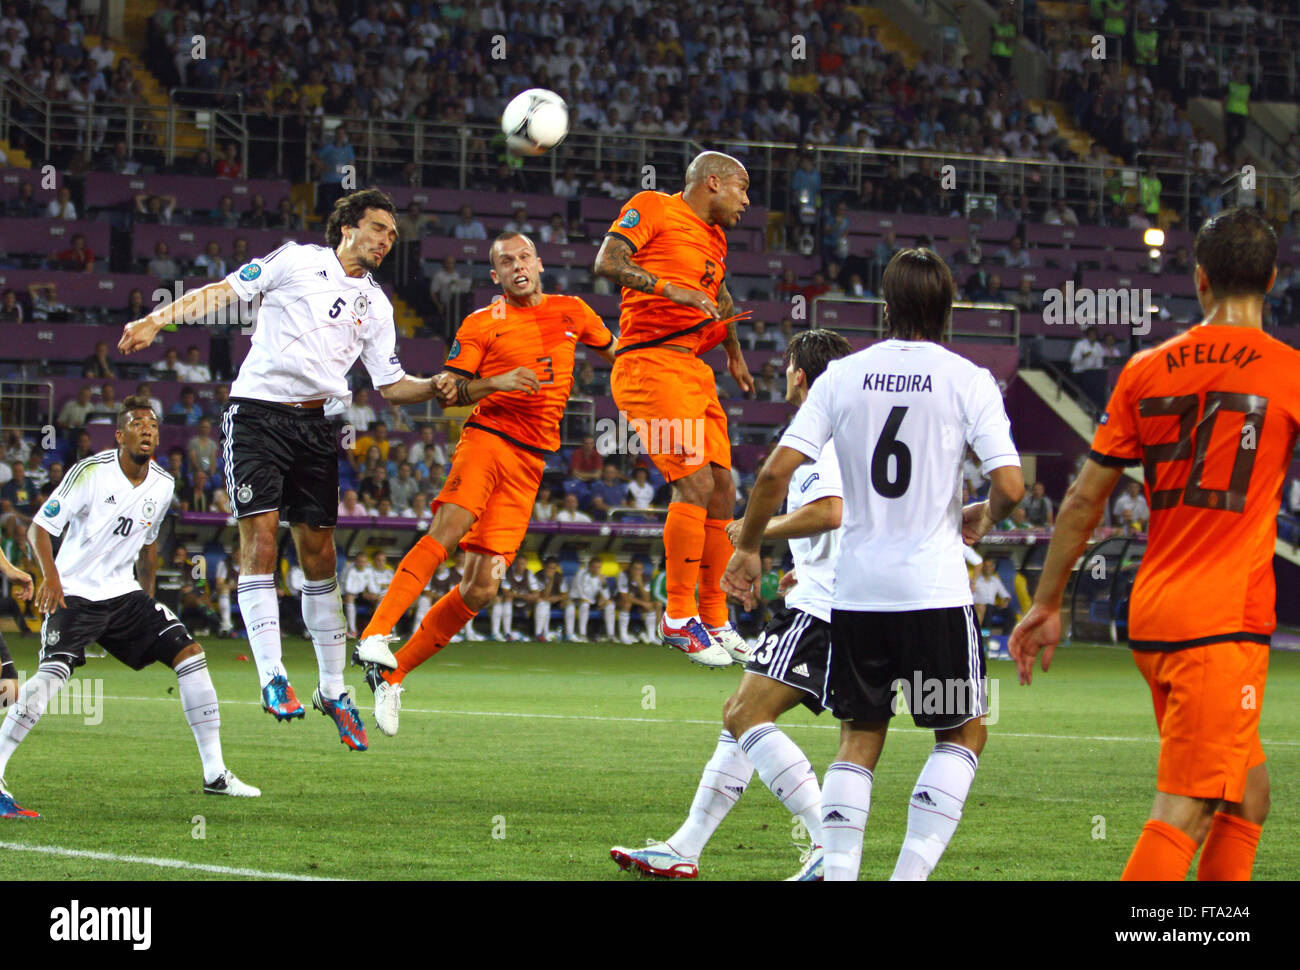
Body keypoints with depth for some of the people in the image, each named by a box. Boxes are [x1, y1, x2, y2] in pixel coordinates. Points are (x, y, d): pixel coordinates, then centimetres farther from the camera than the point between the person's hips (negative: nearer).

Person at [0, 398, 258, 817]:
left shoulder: (163, 485, 5)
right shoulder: (90, 472, -12)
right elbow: (40, 527, -11)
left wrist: (148, 596, 23)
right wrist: (51, 575, -26)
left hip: (124, 593, 6)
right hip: (75, 593, -6)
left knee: (189, 653, -6)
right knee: (53, 673, -26)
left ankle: (214, 772, -1)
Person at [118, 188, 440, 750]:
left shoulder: (375, 305, 15)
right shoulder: (296, 261, 1)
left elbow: (391, 385, 16)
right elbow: (224, 291, 0)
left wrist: (440, 385, -2)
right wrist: (157, 320, -12)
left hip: (316, 424, 4)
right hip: (258, 412, -4)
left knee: (318, 550, 4)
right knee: (259, 536, -14)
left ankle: (332, 688, 11)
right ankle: (271, 677, -15)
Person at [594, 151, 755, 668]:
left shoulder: (715, 237, 23)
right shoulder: (652, 208, -1)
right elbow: (607, 262, -15)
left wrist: (734, 353, 47)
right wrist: (670, 288, -25)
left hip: (695, 369, 9)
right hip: (650, 363, -9)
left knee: (722, 491, 6)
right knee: (695, 481, -19)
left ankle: (714, 620, 17)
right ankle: (678, 616, -12)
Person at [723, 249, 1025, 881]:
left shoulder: (843, 376, 3)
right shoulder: (967, 380, -4)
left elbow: (776, 472, -3)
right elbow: (1010, 485, -11)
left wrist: (747, 547, 11)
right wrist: (982, 519, 11)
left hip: (854, 588, 3)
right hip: (934, 589, -3)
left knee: (859, 738, 14)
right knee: (964, 731, 12)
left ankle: (839, 872, 4)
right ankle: (911, 870, -1)